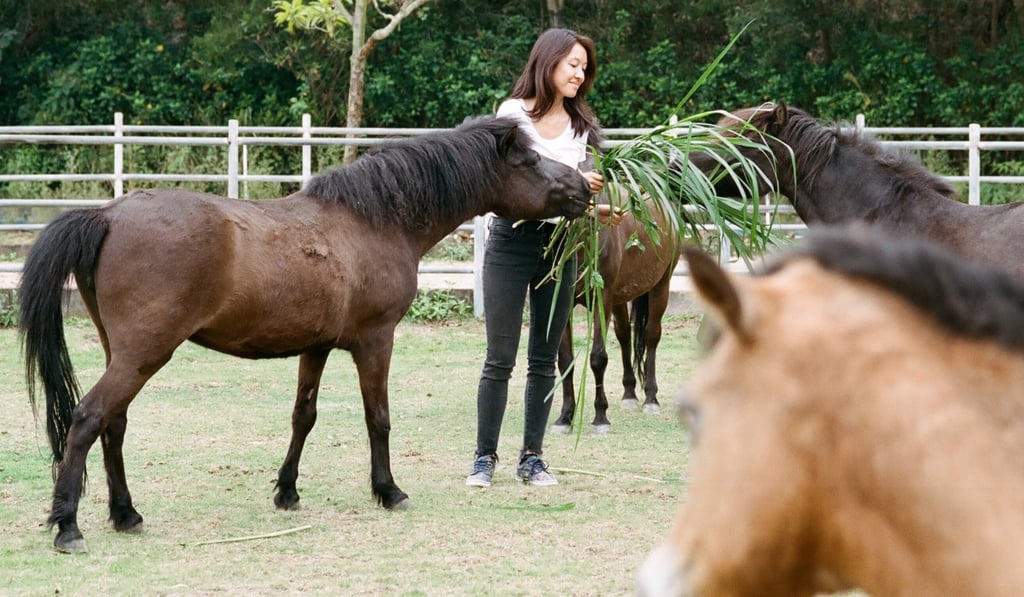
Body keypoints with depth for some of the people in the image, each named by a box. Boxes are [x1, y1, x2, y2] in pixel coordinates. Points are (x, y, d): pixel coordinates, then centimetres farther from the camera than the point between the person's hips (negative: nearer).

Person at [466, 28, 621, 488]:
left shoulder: (581, 125, 7)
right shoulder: (513, 113, -5)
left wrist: (602, 212, -11)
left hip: (559, 243, 4)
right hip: (512, 238, -4)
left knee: (544, 360, 8)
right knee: (500, 359, -3)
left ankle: (532, 458, 15)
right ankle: (485, 457, 6)